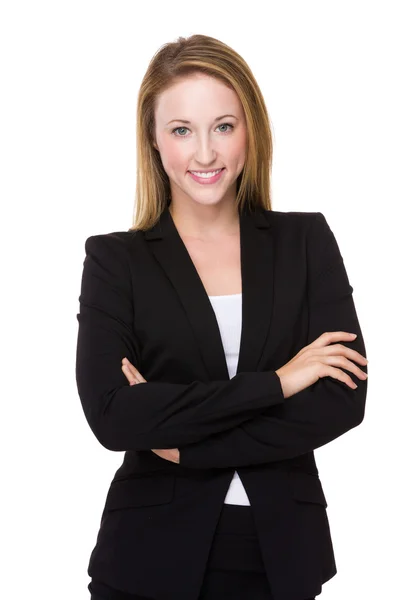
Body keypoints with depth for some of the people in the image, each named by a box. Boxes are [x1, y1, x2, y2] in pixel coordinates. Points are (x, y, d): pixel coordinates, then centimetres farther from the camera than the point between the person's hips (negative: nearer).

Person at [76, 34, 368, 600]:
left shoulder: (306, 239, 0)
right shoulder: (115, 260, -3)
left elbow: (344, 400, -9)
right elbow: (111, 417, -15)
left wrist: (182, 441, -14)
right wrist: (273, 382, -17)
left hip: (283, 553, 1)